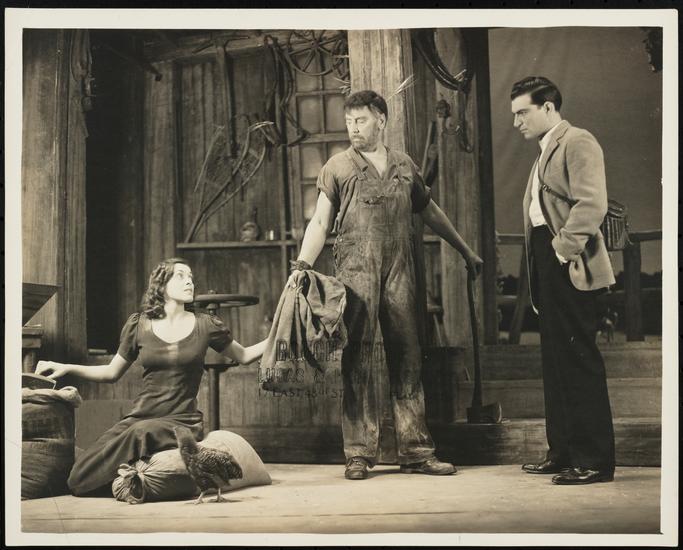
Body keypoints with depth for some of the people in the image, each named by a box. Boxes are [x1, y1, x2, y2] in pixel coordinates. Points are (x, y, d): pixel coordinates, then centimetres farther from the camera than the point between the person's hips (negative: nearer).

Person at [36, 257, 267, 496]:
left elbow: (244, 356, 20)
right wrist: (66, 368, 7)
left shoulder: (205, 325, 7)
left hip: (183, 420, -1)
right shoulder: (139, 324, 9)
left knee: (142, 432, -38)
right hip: (139, 417, 2)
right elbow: (112, 372, 19)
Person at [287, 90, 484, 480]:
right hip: (355, 272, -3)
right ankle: (359, 454, 2)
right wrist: (303, 264, -14)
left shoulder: (405, 166, 15)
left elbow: (431, 212, 24)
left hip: (400, 273, 3)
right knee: (357, 362, -3)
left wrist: (466, 251, 26)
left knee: (408, 361, 4)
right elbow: (321, 221, 0)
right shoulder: (337, 167, 6)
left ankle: (416, 451, 9)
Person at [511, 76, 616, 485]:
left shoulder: (578, 142, -7)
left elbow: (592, 204, -19)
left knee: (579, 360, -7)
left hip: (569, 268, -10)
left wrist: (563, 251, -21)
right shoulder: (547, 151, 22)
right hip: (548, 268, 10)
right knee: (556, 360, 12)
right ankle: (563, 452, 20)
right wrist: (539, 267, 13)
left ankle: (594, 461, -2)